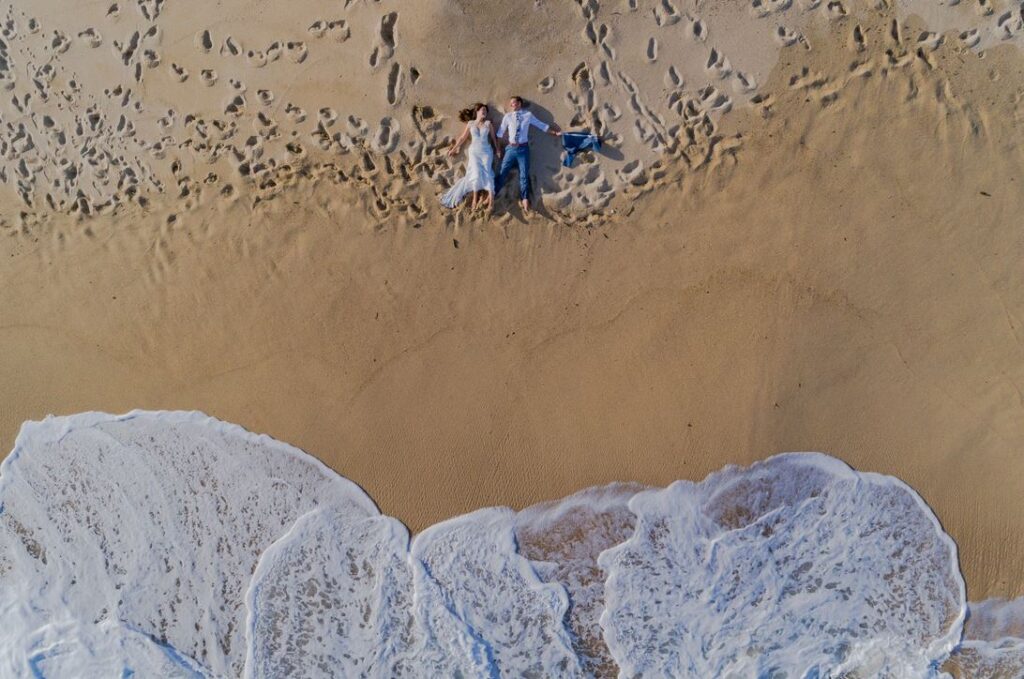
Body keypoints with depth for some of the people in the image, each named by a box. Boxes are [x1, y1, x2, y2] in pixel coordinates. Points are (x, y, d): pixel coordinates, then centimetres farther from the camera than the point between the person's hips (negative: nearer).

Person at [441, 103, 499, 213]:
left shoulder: (488, 123, 4)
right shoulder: (470, 123, 5)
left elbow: (493, 138, 10)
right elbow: (462, 138, 12)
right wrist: (454, 148, 15)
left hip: (486, 151, 0)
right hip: (474, 151, 0)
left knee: (487, 174, -13)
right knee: (476, 174, -14)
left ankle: (491, 201, -20)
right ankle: (475, 200, -8)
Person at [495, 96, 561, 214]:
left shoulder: (528, 115, 2)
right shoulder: (507, 116, 4)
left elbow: (542, 126, 6)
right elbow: (500, 133, 8)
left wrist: (555, 132, 5)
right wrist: (498, 148, 7)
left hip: (523, 148, -1)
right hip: (511, 148, 1)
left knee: (524, 175, 3)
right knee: (503, 172, 1)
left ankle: (525, 200, 6)